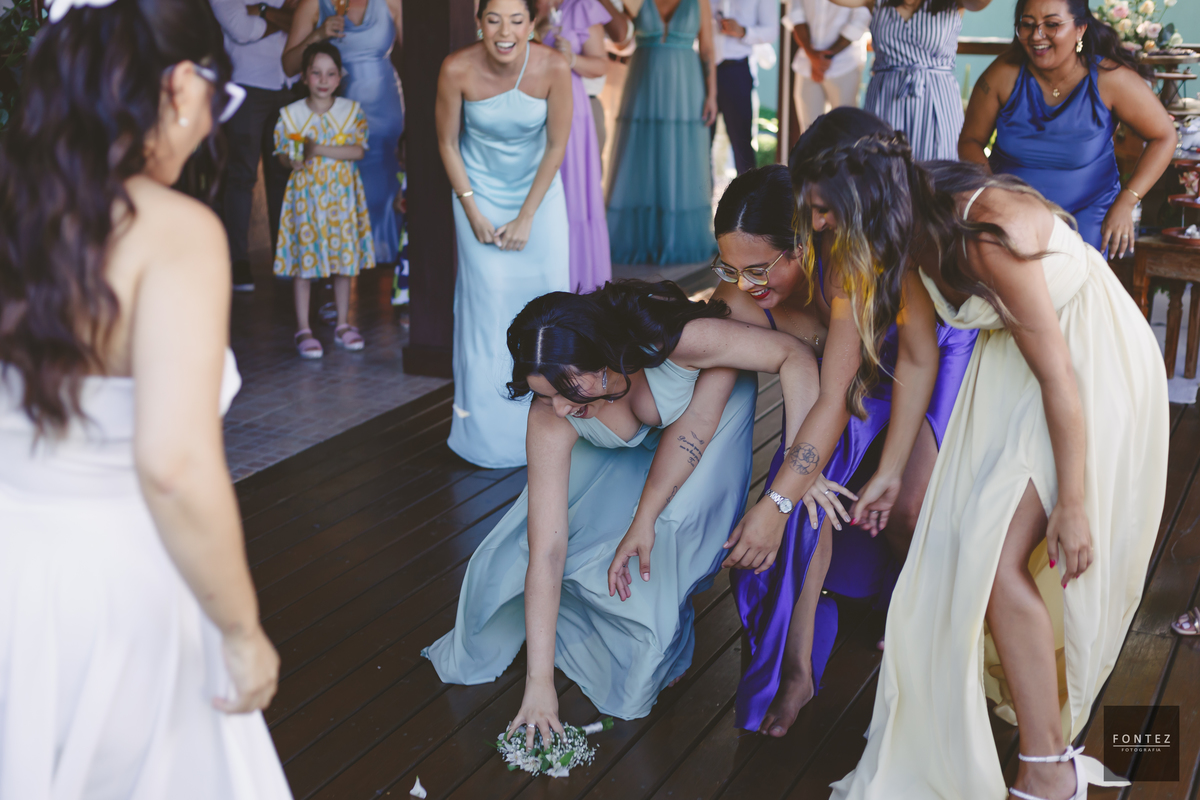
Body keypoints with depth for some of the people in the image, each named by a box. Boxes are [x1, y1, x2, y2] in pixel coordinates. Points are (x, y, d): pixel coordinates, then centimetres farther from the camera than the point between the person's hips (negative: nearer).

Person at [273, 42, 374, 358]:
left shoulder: (352, 110, 0)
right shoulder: (290, 114, -1)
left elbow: (358, 151, -9)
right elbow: (283, 155, 3)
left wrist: (320, 149, -19)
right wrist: (294, 159, -20)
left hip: (342, 193, 1)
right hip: (306, 194, -1)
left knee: (345, 257, 7)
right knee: (304, 259, 1)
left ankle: (343, 324, 21)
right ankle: (303, 329, 10)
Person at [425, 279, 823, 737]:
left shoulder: (675, 340, -43)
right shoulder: (550, 420, -35)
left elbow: (794, 354, -33)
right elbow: (546, 552, -34)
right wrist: (539, 682, -34)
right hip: (615, 453, 2)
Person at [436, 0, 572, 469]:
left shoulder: (554, 69, -20)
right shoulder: (457, 70, -21)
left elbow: (557, 145, -10)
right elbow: (448, 142, -7)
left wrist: (526, 217, -10)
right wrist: (472, 211, -8)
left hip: (538, 190, 1)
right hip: (480, 192, -1)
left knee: (548, 288, -2)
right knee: (489, 297, -8)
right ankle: (489, 433, 3)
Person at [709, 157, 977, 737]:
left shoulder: (845, 267, -40)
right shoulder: (740, 298, -24)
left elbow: (834, 403, -39)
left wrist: (776, 504, -42)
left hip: (943, 356, -4)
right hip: (868, 368, 5)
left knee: (909, 514, -16)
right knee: (813, 480, -17)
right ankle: (797, 667, -7)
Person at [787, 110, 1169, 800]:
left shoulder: (986, 230, -32)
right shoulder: (916, 231, -5)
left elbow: (1059, 378, -27)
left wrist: (1071, 503, -21)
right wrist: (892, 469, 12)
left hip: (1094, 362, -9)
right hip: (1011, 362, 9)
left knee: (1000, 559, -15)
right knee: (956, 536, 8)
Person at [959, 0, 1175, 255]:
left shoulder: (1109, 78, -15)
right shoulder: (1004, 74, -13)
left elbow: (1164, 136, -5)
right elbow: (971, 140, -2)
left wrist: (1124, 204, -13)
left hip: (1086, 210, -1)